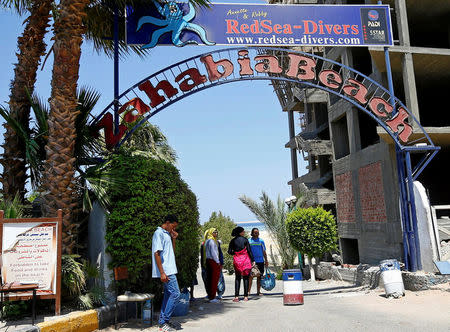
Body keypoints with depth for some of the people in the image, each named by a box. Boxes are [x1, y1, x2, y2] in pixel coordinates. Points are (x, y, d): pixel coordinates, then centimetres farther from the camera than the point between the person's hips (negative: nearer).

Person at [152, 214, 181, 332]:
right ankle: (164, 322, -3)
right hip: (166, 271, -10)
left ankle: (163, 321, 19)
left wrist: (173, 239, 8)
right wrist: (162, 273, -21)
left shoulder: (167, 234, 17)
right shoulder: (159, 233, -11)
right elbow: (156, 253, -17)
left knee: (168, 294, 12)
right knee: (175, 294, -10)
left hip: (170, 270, 10)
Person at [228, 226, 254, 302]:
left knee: (237, 278, 8)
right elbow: (249, 250, -5)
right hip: (245, 259, -2)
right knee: (246, 278, 5)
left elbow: (229, 252, 0)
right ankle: (245, 296, 5)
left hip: (236, 260, 2)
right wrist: (253, 260, -1)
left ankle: (236, 296, 0)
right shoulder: (245, 240, -5)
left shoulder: (233, 241, 2)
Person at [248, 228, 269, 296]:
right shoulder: (249, 241, 4)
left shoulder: (261, 241, 9)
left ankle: (258, 291, 14)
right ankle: (248, 291, -3)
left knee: (259, 277, 6)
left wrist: (266, 261, 10)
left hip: (260, 261, 2)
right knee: (250, 277, -7)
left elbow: (264, 252, 14)